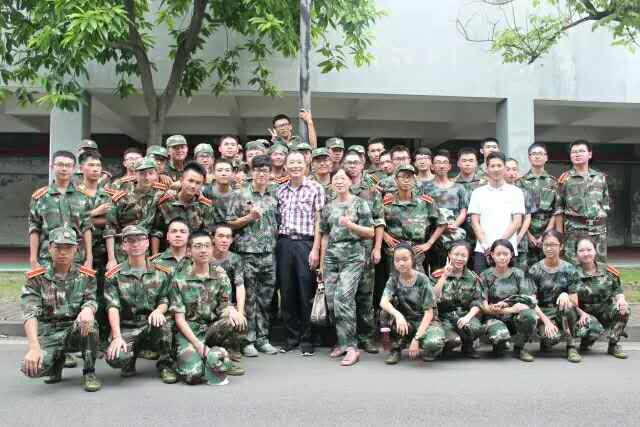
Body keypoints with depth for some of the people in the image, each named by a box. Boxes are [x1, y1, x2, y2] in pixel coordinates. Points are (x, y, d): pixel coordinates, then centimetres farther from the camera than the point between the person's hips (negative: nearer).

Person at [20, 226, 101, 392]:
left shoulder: (86, 276, 2)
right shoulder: (36, 278, -3)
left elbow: (91, 301, -11)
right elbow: (30, 314, -14)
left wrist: (88, 310, -38)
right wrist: (34, 347, -29)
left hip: (77, 332, 0)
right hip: (48, 333, 0)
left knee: (88, 322, -34)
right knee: (32, 368, -28)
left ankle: (89, 372, -12)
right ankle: (57, 361, 10)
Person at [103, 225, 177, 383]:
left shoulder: (161, 272, 5)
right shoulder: (114, 275, 1)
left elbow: (165, 301, 4)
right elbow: (113, 308, -8)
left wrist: (158, 311, -21)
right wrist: (117, 337, -21)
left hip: (152, 326, 1)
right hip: (126, 327, -1)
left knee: (162, 321, -35)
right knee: (115, 358, -30)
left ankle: (165, 365, -9)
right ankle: (132, 353, 10)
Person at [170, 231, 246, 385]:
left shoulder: (220, 276, 1)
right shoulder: (179, 280, -7)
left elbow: (223, 306, 3)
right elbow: (180, 319, -8)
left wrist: (231, 310, -23)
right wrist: (198, 345, -20)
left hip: (213, 327, 3)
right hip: (189, 330, -3)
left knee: (236, 321, -29)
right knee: (193, 374, -28)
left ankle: (213, 360, -5)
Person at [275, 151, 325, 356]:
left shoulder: (315, 188, 0)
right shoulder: (280, 190, 13)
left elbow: (319, 221, -4)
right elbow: (277, 219, 15)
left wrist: (315, 249, -10)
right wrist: (278, 242, 4)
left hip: (305, 243, -4)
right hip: (284, 243, 4)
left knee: (306, 293, 0)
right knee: (287, 292, 7)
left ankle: (306, 339, 11)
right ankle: (292, 336, 19)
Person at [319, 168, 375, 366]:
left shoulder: (360, 204, 3)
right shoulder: (328, 207, 15)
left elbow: (370, 232, 1)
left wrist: (351, 225, -15)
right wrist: (322, 262, 16)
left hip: (353, 255, -5)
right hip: (331, 255, 5)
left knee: (343, 299, -17)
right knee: (331, 300, 0)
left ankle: (351, 347, -11)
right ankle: (342, 342, 15)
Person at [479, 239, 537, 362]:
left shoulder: (519, 274, 6)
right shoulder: (485, 276, 1)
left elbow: (529, 301, -6)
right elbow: (484, 307, -8)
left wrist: (504, 304, -18)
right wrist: (511, 309, -20)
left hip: (515, 318, 2)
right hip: (494, 318, -2)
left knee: (529, 315, -32)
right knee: (501, 337, -35)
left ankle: (519, 348, -4)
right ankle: (499, 346, 6)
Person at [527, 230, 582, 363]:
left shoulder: (569, 269, 2)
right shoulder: (535, 270, -3)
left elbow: (575, 302, -1)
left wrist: (566, 295, -24)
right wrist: (546, 321, -21)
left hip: (564, 314, 2)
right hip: (543, 313, -2)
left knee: (567, 305, -34)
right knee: (553, 337, -33)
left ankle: (571, 347, -15)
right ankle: (546, 341, 6)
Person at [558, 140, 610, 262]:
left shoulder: (600, 177, 12)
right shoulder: (565, 179, 1)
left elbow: (605, 205, 17)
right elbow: (558, 209, 0)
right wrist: (559, 234, -5)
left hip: (599, 230, 4)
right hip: (574, 230, -3)